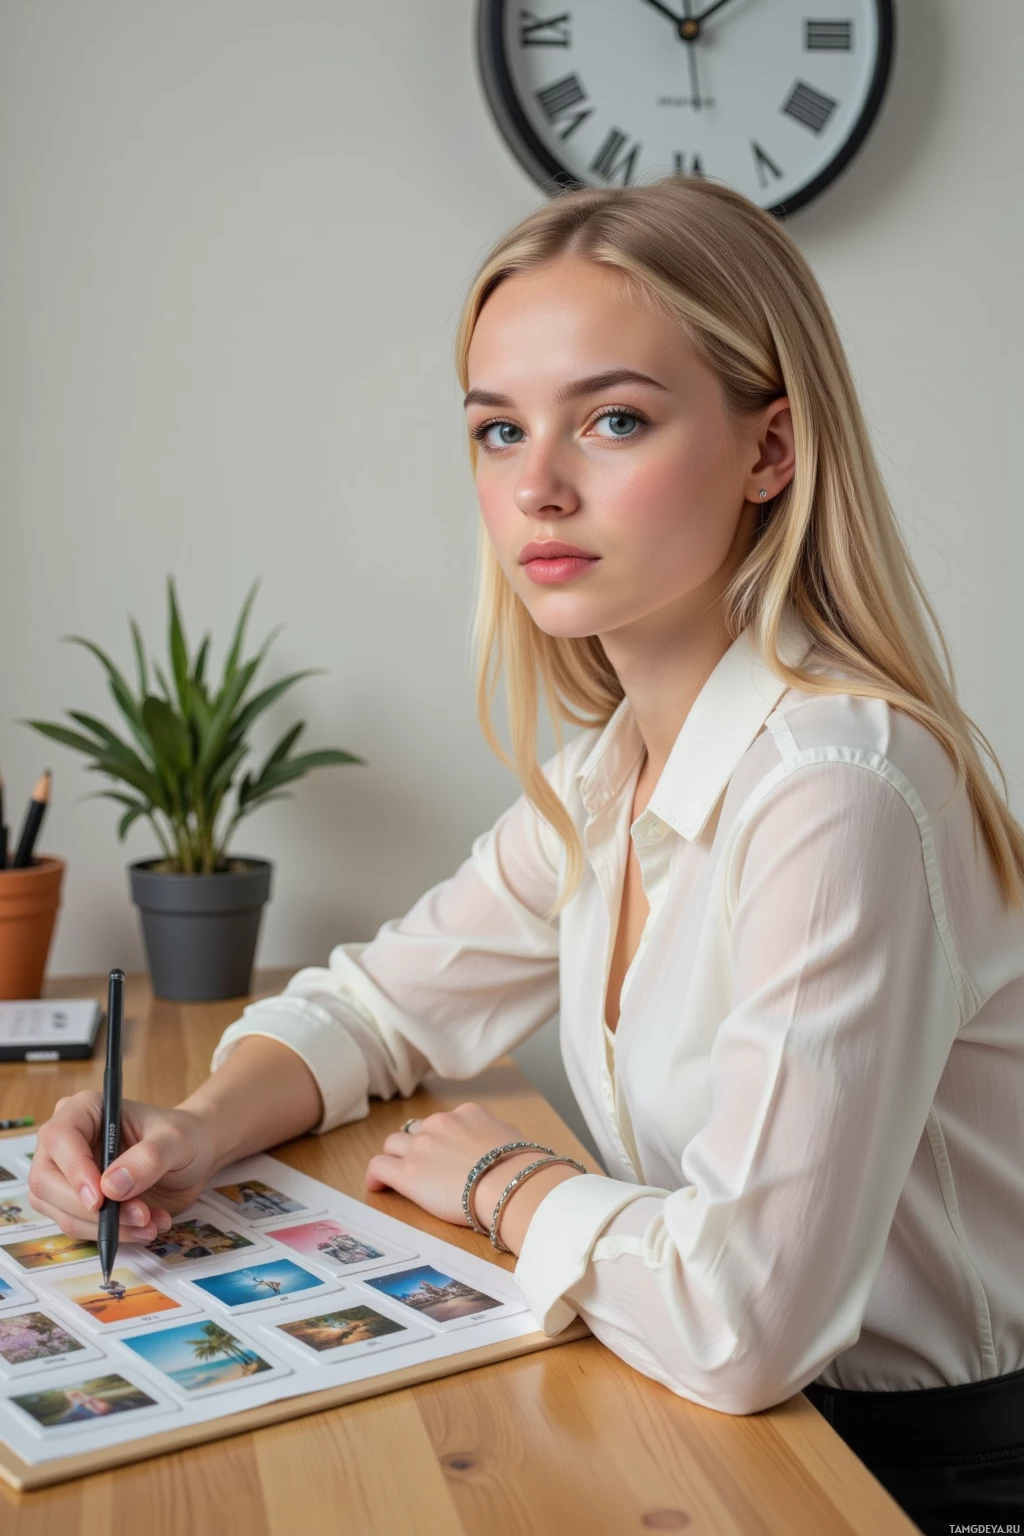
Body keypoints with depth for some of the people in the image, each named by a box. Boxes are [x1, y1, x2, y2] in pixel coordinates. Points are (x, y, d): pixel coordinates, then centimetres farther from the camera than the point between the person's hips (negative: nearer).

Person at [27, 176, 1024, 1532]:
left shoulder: (834, 785, -28)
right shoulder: (608, 775, 0)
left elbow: (740, 1317, -34)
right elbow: (376, 1005, 10)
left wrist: (502, 1180, -14)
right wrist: (199, 1129, -9)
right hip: (744, 1411, 6)